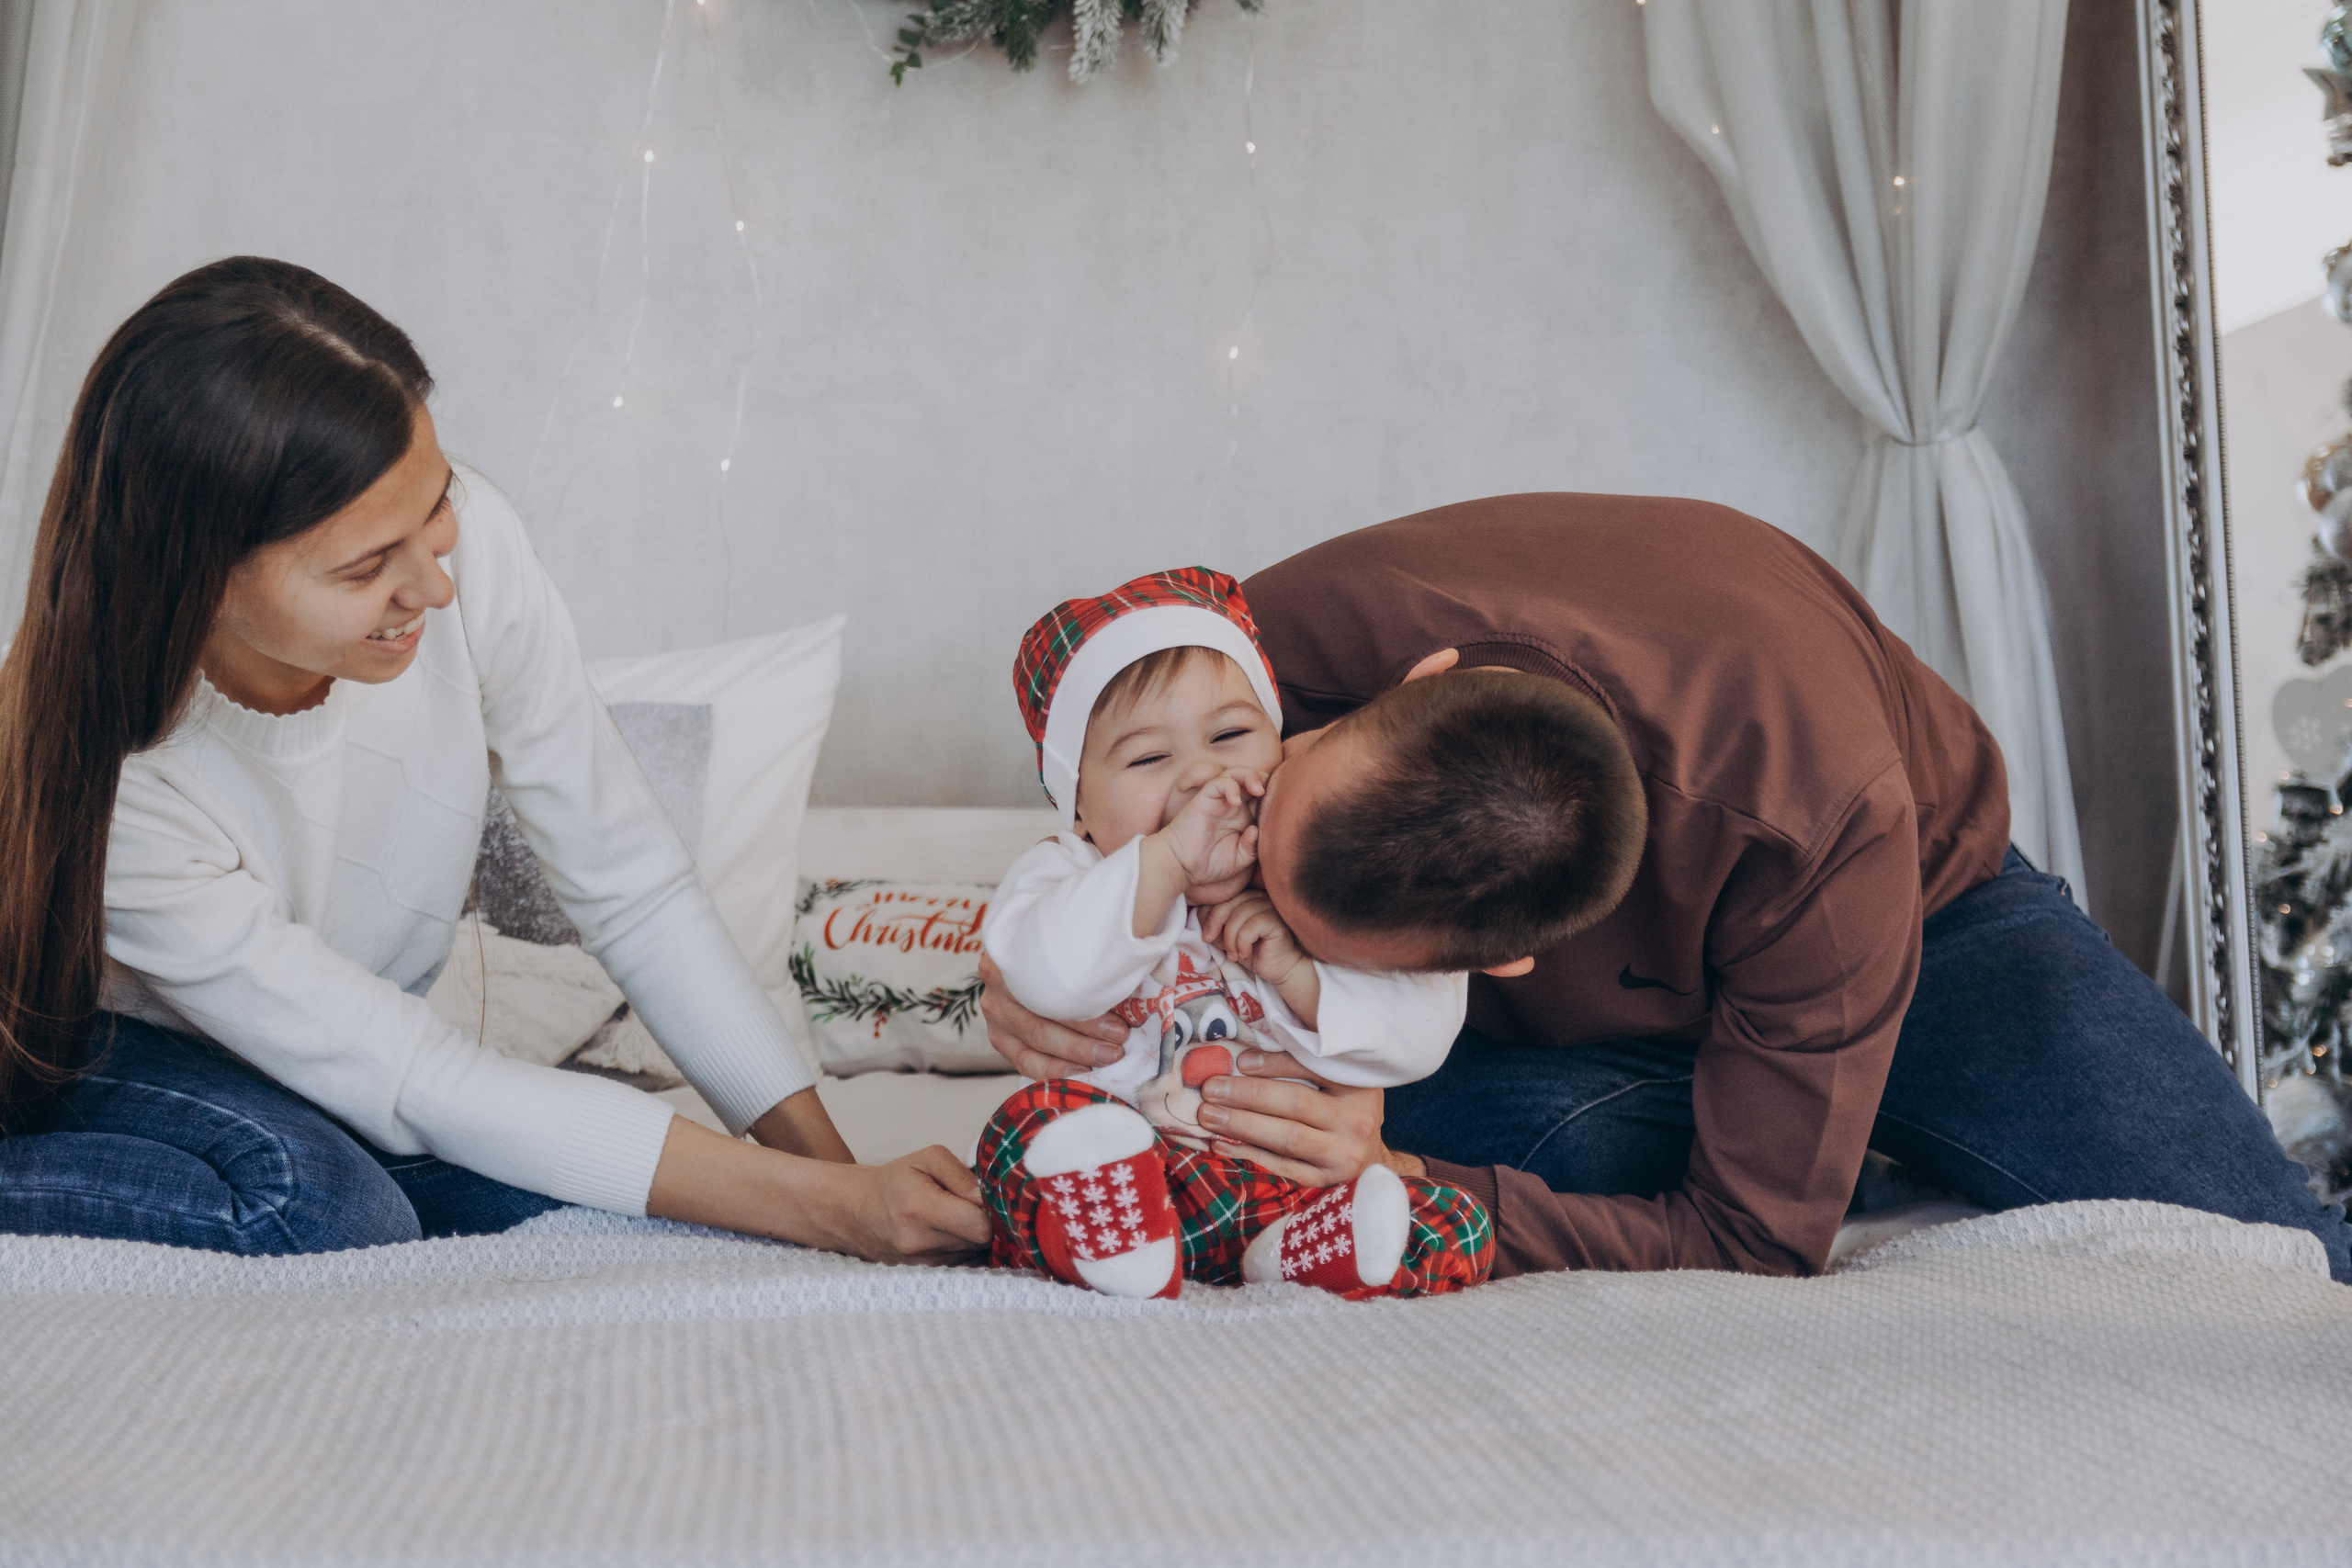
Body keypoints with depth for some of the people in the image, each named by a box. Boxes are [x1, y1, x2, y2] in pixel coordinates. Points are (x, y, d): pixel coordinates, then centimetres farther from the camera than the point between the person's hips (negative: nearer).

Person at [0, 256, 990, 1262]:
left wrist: (832, 1163, -21)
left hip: (344, 1096, 5)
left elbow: (635, 893, -14)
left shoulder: (467, 541, -24)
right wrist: (823, 1207, -35)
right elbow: (406, 1083, -31)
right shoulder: (94, 767, -33)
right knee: (314, 1201, -37)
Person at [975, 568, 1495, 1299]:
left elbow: (1421, 1036, -4)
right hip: (1114, 1178, -1)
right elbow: (1049, 975, -24)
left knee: (1454, 1232, -18)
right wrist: (1168, 858, -28)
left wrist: (1298, 972, -19)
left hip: (1288, 1186, 2)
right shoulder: (1068, 876, 1)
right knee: (1036, 1118, -30)